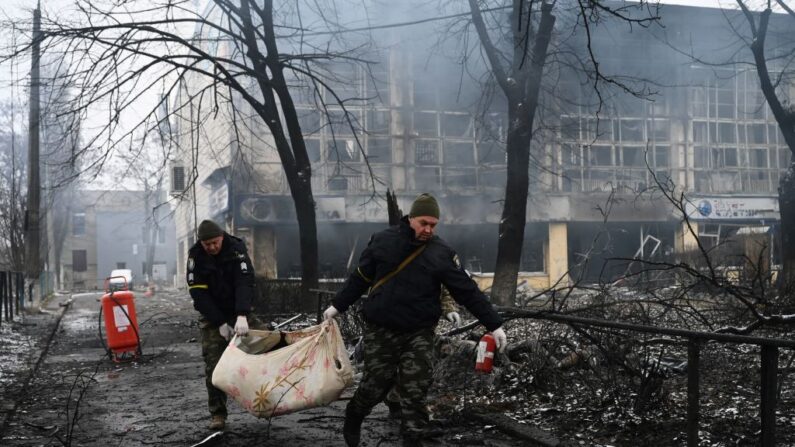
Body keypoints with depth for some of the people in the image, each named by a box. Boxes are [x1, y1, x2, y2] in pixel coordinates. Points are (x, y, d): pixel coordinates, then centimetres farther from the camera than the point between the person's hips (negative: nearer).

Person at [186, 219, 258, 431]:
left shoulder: (236, 249, -16)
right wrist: (221, 323, -19)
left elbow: (244, 283, -26)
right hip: (212, 316, 0)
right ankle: (217, 413, -1)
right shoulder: (196, 256, -12)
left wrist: (241, 317, -40)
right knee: (213, 365, -7)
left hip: (239, 312, 0)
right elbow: (199, 293, -14)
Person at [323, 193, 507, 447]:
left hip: (419, 334, 0)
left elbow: (468, 291, -4)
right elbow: (360, 278, 9)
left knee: (415, 391, -4)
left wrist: (494, 325, -6)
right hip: (380, 330, 0)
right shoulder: (382, 241, -2)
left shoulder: (441, 253, -4)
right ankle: (353, 418, 35)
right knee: (375, 384, 6)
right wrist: (337, 306, 14)